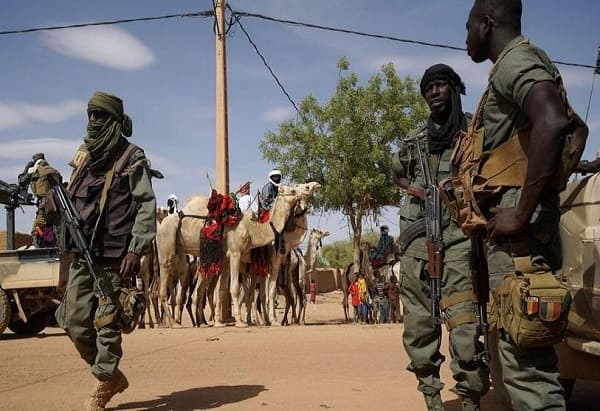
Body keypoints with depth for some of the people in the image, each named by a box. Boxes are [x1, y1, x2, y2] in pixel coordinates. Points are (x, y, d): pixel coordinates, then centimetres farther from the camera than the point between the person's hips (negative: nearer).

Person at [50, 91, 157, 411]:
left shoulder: (131, 158, -5)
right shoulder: (85, 157, 15)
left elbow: (147, 207, -12)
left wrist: (136, 250, -20)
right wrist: (56, 202, 0)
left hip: (112, 255, -7)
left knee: (105, 321, -2)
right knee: (73, 319, 7)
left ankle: (104, 384, 12)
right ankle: (111, 375, 24)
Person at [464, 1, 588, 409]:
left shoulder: (514, 60, -7)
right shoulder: (527, 65, 24)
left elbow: (551, 123, -27)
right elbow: (577, 128, 35)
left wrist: (522, 213, -24)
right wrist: (553, 185, 24)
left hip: (517, 223, -11)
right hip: (524, 217, 11)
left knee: (525, 358, -12)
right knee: (532, 349, 14)